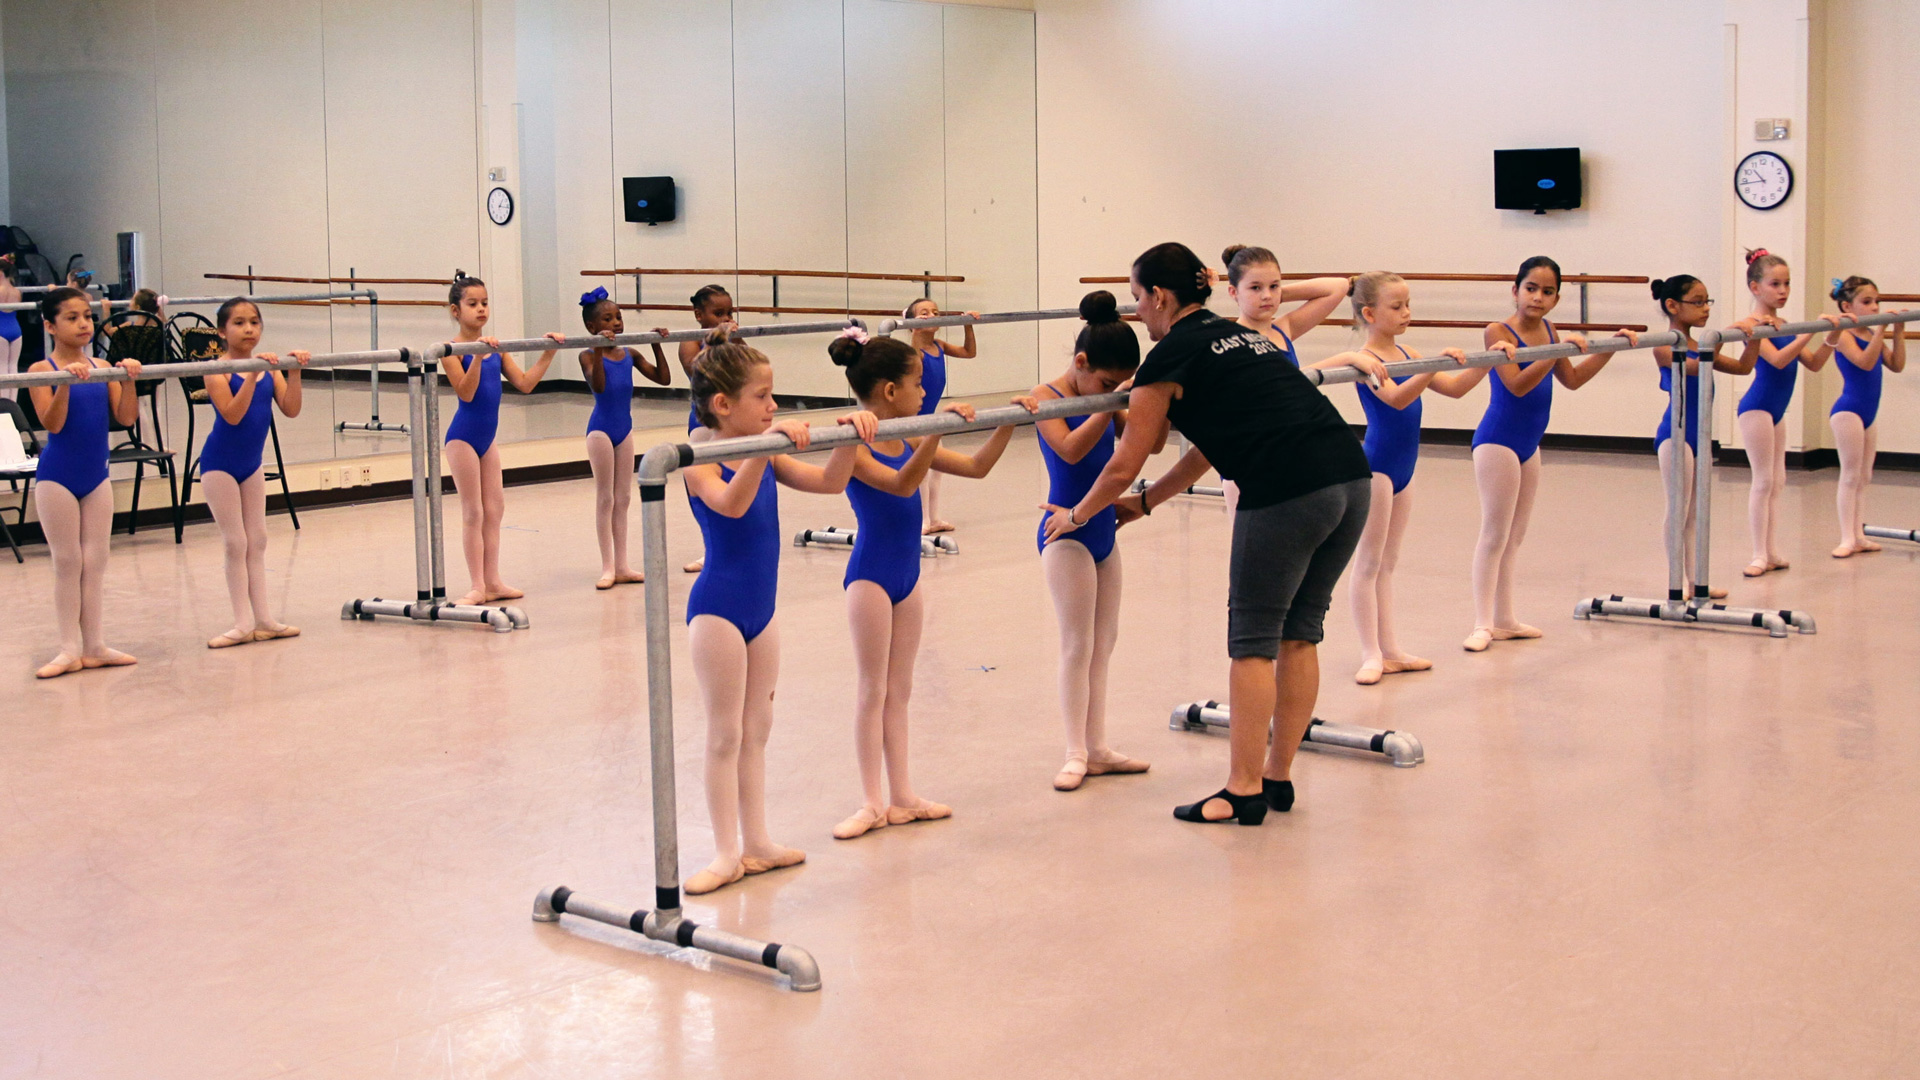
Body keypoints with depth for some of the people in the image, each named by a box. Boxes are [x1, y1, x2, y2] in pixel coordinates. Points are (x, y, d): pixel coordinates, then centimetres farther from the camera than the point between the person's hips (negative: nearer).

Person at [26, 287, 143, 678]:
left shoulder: (102, 368, 4)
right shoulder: (43, 371, -9)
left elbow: (126, 417, -1)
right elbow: (52, 423, -18)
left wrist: (128, 381, -16)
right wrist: (66, 382, -31)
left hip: (96, 476, 4)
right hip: (58, 477, -4)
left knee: (95, 561, 8)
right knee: (68, 562, 1)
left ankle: (94, 645, 15)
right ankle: (70, 649, 8)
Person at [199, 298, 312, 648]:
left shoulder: (269, 369, 0)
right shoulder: (218, 371, -15)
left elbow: (291, 409, -8)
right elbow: (232, 415, -28)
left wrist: (294, 372, -17)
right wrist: (252, 374, -34)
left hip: (252, 463, 6)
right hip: (220, 464, -6)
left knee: (257, 540, 10)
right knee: (236, 543, -3)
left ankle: (263, 619, 16)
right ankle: (244, 623, 2)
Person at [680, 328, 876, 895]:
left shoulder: (767, 458, 6)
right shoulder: (700, 463, -17)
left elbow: (829, 483, 4)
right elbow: (730, 503, -37)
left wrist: (849, 436, -12)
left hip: (761, 607, 8)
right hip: (718, 609, -8)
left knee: (756, 729, 14)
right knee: (725, 734, 0)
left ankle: (756, 841, 24)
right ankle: (727, 853, 9)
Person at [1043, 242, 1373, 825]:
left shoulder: (1172, 355, 3)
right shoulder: (1237, 335, 26)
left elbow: (1123, 467, 8)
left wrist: (1075, 515, 24)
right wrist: (1145, 502, 39)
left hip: (1287, 493, -8)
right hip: (1352, 477, 8)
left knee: (1253, 641, 2)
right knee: (1300, 633, 15)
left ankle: (1244, 790, 6)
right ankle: (1278, 777, 22)